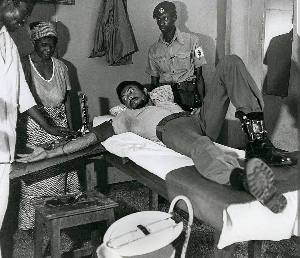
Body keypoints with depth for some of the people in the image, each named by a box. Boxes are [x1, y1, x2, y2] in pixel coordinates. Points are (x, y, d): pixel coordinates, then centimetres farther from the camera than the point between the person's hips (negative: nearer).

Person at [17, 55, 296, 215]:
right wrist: (51, 152, 9)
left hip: (199, 119, 5)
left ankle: (257, 141, -27)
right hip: (170, 128, -5)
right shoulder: (125, 117, 30)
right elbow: (94, 135, 19)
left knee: (230, 62, -8)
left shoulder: (167, 101, 43)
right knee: (201, 147, -44)